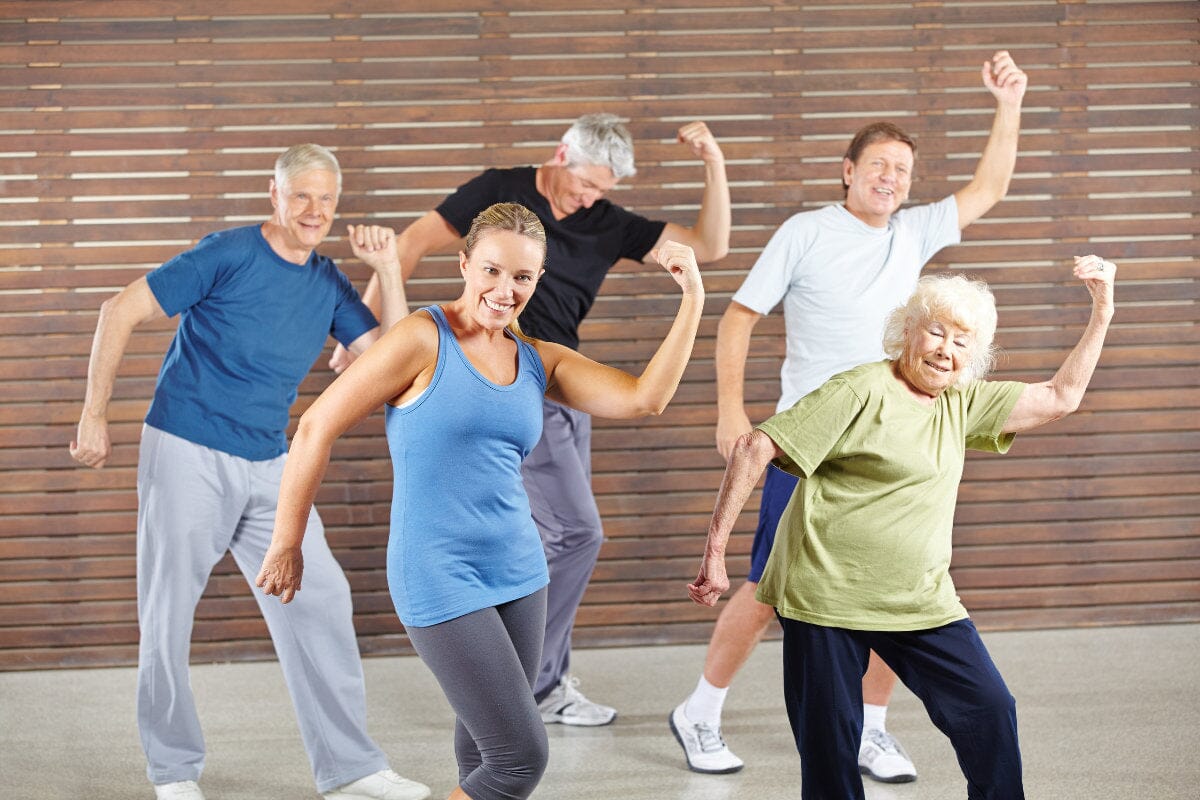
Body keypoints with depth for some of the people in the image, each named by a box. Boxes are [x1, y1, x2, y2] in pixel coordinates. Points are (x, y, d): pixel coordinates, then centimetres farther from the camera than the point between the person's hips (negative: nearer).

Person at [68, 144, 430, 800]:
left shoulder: (329, 285, 7)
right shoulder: (229, 254, -9)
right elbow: (122, 311, -7)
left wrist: (388, 269, -8)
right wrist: (94, 416, -8)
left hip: (267, 466, 5)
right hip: (186, 455, -5)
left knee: (319, 599, 0)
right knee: (168, 616, 1)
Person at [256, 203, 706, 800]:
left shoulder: (540, 361, 8)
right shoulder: (423, 340, -10)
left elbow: (644, 398, -3)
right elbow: (317, 427, -7)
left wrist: (692, 300, -10)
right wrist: (286, 546, -3)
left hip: (518, 573, 6)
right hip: (440, 581, -6)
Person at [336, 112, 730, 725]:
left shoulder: (608, 224, 6)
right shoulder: (500, 192, -7)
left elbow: (708, 247, 3)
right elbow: (413, 245, -5)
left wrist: (714, 167, -9)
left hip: (561, 389, 7)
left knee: (556, 537, 11)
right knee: (576, 531, -11)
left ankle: (547, 682, 22)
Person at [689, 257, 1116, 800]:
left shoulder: (961, 404, 12)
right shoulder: (862, 391, -11)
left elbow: (1060, 398, 19)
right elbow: (753, 449, -15)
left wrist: (1102, 311, 13)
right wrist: (715, 551, -18)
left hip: (921, 606, 6)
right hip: (825, 598, -6)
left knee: (991, 714, -1)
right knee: (829, 750, 0)